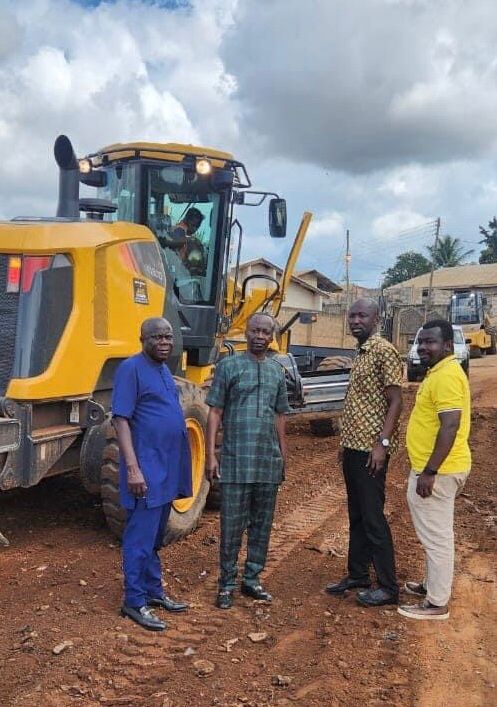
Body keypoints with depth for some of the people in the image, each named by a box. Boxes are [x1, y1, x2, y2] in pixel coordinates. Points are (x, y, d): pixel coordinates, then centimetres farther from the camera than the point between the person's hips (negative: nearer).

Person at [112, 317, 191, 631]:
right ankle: (135, 601, 11)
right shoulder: (132, 368, -13)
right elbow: (121, 420, -17)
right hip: (147, 467, -9)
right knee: (141, 535, 0)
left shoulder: (163, 369, 13)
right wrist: (133, 468, -23)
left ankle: (154, 590, 29)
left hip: (167, 466, 9)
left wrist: (177, 464, 18)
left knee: (156, 535, 17)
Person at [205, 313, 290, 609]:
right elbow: (215, 413, -3)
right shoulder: (228, 366, -2)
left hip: (269, 462, 4)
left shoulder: (277, 371, 10)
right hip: (236, 461, -4)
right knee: (232, 526, 2)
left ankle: (252, 579, 26)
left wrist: (284, 456, 15)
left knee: (262, 524, 12)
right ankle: (227, 584, 16)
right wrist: (211, 455, -8)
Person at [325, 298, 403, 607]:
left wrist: (383, 443, -22)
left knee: (373, 517, -2)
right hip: (353, 447, 9)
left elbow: (396, 401, -16)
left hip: (371, 448, -9)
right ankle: (358, 575, 27)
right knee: (356, 515, 15)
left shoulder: (384, 351, -12)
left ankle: (389, 587, 9)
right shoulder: (360, 353, 15)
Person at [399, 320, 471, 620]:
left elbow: (450, 427, -26)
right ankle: (433, 585, 35)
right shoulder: (440, 372, 13)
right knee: (436, 534, 21)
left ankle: (437, 603, 10)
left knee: (436, 536, -1)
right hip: (436, 468, 11)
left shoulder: (447, 375, -20)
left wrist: (429, 472, -25)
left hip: (438, 471, -11)